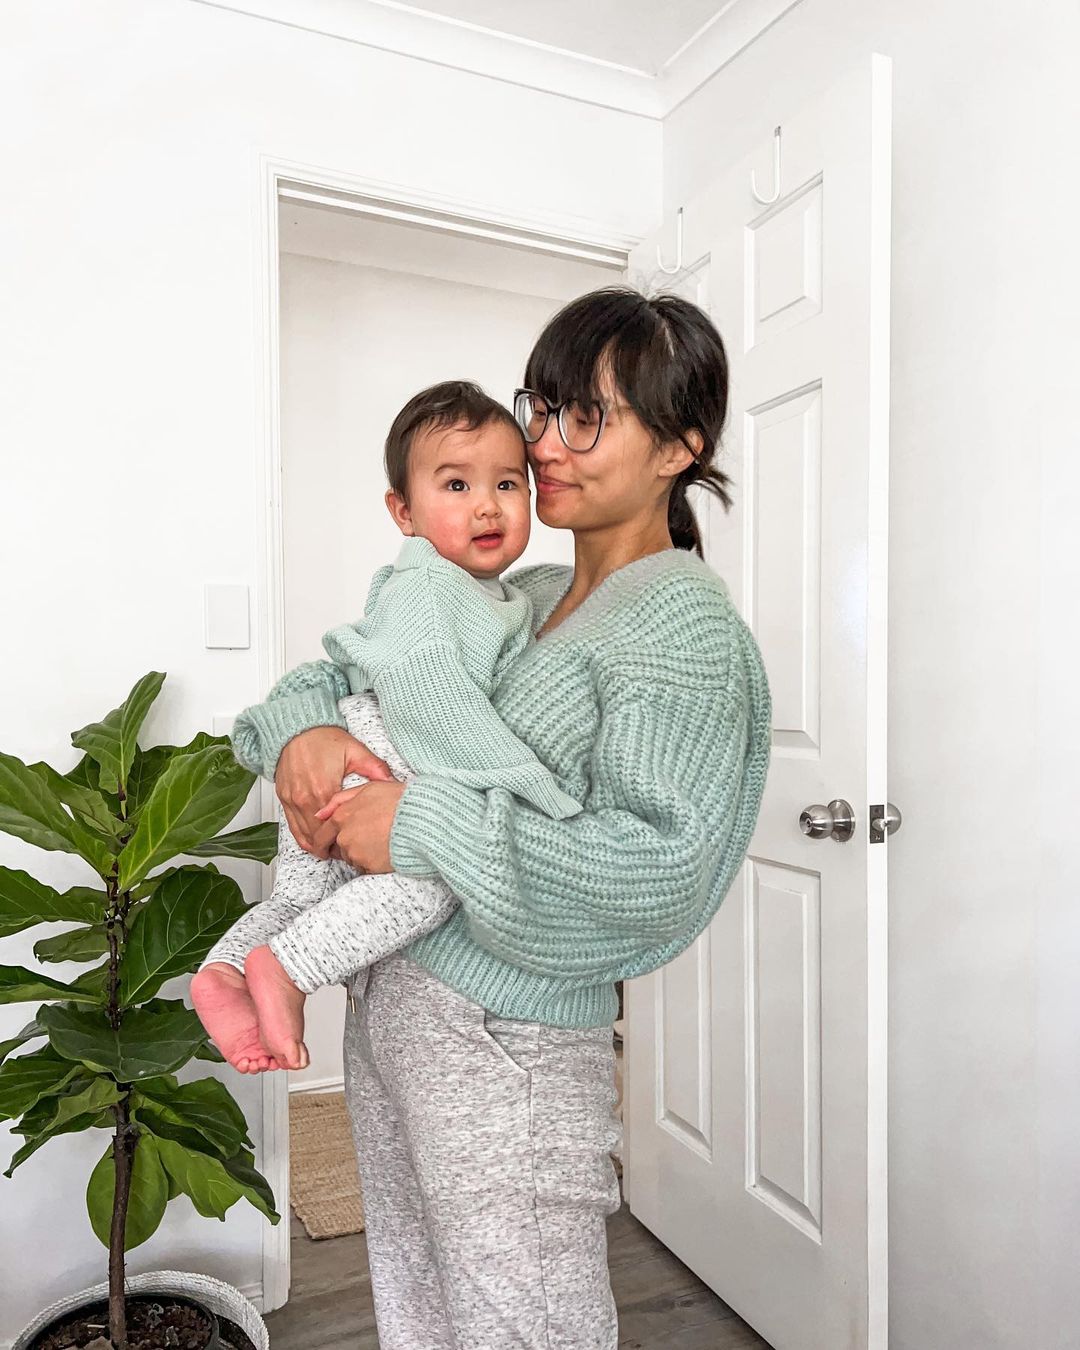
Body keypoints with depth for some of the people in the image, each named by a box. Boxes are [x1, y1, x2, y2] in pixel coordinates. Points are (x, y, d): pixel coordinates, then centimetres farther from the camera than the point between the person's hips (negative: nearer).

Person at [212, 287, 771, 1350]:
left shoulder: (684, 621, -15)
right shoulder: (525, 595, 10)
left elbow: (657, 870, -25)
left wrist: (425, 824, -24)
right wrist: (303, 726, -8)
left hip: (505, 1044, -8)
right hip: (388, 1004, 8)